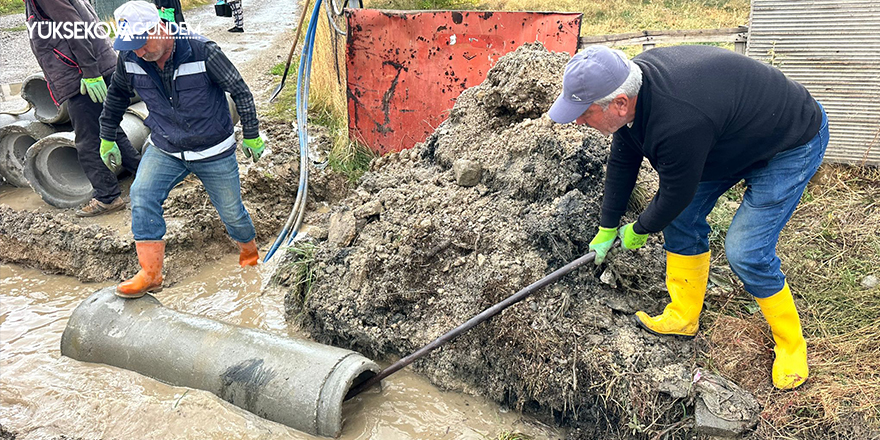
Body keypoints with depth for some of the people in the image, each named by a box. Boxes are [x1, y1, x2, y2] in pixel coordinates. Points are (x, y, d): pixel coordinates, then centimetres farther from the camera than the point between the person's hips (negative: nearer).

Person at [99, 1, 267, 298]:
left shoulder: (202, 52, -22)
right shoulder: (129, 59, -10)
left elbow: (240, 91, -10)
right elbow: (117, 96, 11)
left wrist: (252, 135, -3)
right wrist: (107, 138, 19)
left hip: (214, 153, -3)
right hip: (165, 150, 3)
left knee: (231, 212, 8)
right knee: (142, 195, -20)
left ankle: (249, 252, 40)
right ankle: (150, 275, -12)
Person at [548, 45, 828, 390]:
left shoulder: (679, 123, -42)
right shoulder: (632, 89, -14)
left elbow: (676, 193, -25)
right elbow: (622, 160, 1)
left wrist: (639, 230, -4)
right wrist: (607, 228, 9)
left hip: (792, 143, -8)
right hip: (733, 135, 9)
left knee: (745, 252, -13)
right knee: (682, 219, 4)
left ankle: (791, 344, 11)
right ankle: (684, 317, 21)